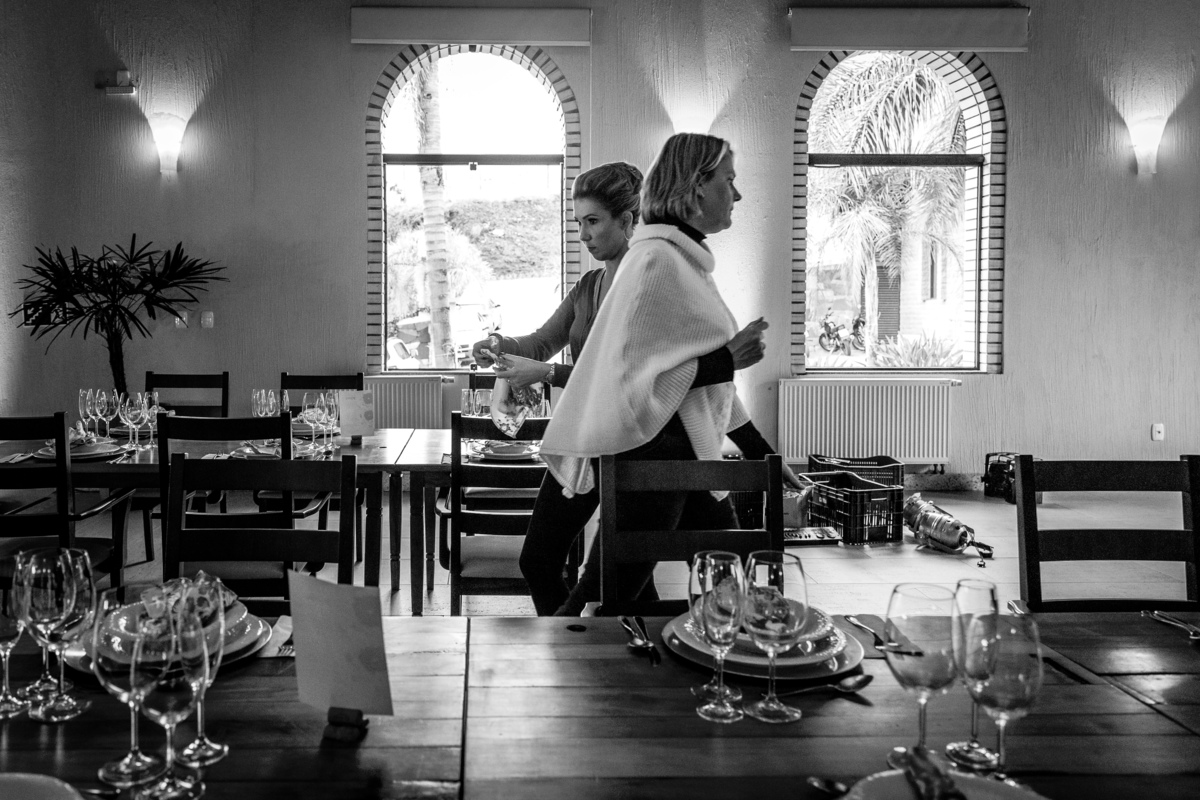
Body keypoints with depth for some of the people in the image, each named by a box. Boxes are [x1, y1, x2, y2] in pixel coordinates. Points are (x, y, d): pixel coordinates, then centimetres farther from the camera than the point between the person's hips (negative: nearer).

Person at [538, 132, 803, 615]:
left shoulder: (686, 259, 16)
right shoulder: (657, 259, -14)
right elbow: (628, 371, -20)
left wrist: (762, 454, 20)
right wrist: (726, 359, -17)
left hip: (682, 457, 10)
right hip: (648, 454, -10)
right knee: (603, 601, -4)